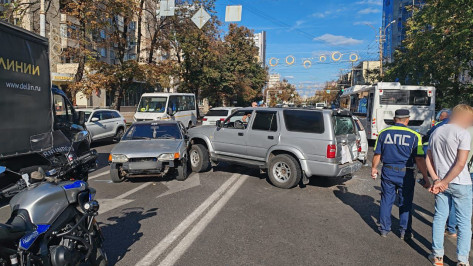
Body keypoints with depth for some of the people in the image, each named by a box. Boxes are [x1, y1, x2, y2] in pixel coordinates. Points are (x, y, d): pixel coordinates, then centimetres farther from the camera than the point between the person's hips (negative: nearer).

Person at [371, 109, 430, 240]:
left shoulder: (383, 133, 2)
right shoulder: (414, 136, -5)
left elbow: (377, 154, 5)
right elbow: (419, 159, -9)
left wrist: (374, 168, 20)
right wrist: (426, 178, -4)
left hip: (387, 171, 2)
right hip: (405, 174, -2)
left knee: (386, 201, 12)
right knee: (405, 203, 12)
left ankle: (384, 229, 22)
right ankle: (405, 231, 21)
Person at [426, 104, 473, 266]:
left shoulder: (436, 132, 8)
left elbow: (428, 159, 6)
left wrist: (436, 180, 0)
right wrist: (444, 182, -13)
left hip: (440, 183, 5)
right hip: (460, 184, -5)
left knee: (439, 218, 12)